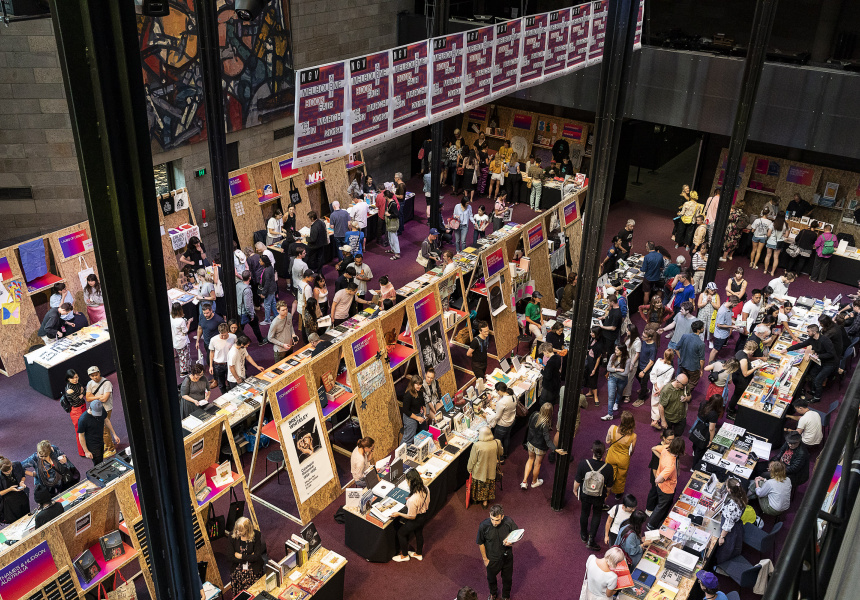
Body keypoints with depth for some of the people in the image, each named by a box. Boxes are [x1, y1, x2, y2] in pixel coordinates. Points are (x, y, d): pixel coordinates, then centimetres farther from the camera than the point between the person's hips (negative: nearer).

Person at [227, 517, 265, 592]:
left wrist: (241, 556, -7)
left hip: (253, 567, -2)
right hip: (237, 566, 2)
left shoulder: (256, 536, -6)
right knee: (236, 577, -22)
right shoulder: (232, 536, -1)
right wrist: (249, 558, -8)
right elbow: (230, 557, -4)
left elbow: (257, 556, -7)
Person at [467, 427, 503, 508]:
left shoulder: (477, 445, -31)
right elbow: (500, 453, -1)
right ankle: (485, 501, 43)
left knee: (478, 484, 25)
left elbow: (472, 460, -17)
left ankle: (475, 499, 48)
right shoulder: (497, 443, -22)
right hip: (491, 470, 2)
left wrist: (469, 469, 1)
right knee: (488, 485, 26)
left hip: (479, 470, -2)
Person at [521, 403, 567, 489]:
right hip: (540, 446, -5)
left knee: (530, 459, 28)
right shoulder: (545, 424, -35)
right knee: (537, 464, 19)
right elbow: (547, 439, -34)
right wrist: (555, 449, -39)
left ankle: (524, 481, 26)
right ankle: (534, 482, 43)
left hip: (530, 442, 5)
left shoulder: (534, 415, -18)